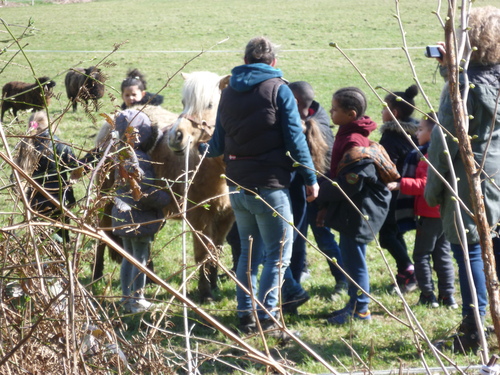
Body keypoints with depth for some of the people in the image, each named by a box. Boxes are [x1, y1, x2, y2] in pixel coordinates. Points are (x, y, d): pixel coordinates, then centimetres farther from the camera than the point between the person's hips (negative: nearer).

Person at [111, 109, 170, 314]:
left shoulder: (121, 154, 2)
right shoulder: (139, 158, -23)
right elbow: (148, 193, -24)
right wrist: (167, 198, -11)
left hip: (122, 215, 8)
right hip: (140, 218, -8)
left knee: (128, 256, 17)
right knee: (141, 258, 3)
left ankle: (127, 297, 24)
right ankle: (137, 300, 10)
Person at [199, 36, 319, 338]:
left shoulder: (229, 93, 10)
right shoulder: (278, 90, -7)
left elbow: (219, 143, 16)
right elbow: (295, 139, -10)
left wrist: (204, 149, 39)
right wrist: (311, 178, -3)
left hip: (237, 186, 6)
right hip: (270, 186, -6)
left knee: (249, 251, 18)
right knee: (278, 254, -1)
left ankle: (246, 314, 18)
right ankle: (266, 316, -8)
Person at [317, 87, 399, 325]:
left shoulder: (355, 145, -22)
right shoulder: (348, 137, 11)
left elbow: (349, 184, -25)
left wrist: (321, 195, -11)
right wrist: (327, 206, 14)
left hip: (357, 213, -11)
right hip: (351, 210, 11)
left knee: (354, 258, -2)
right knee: (349, 256, 18)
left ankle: (360, 309, 7)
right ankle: (355, 304, 29)